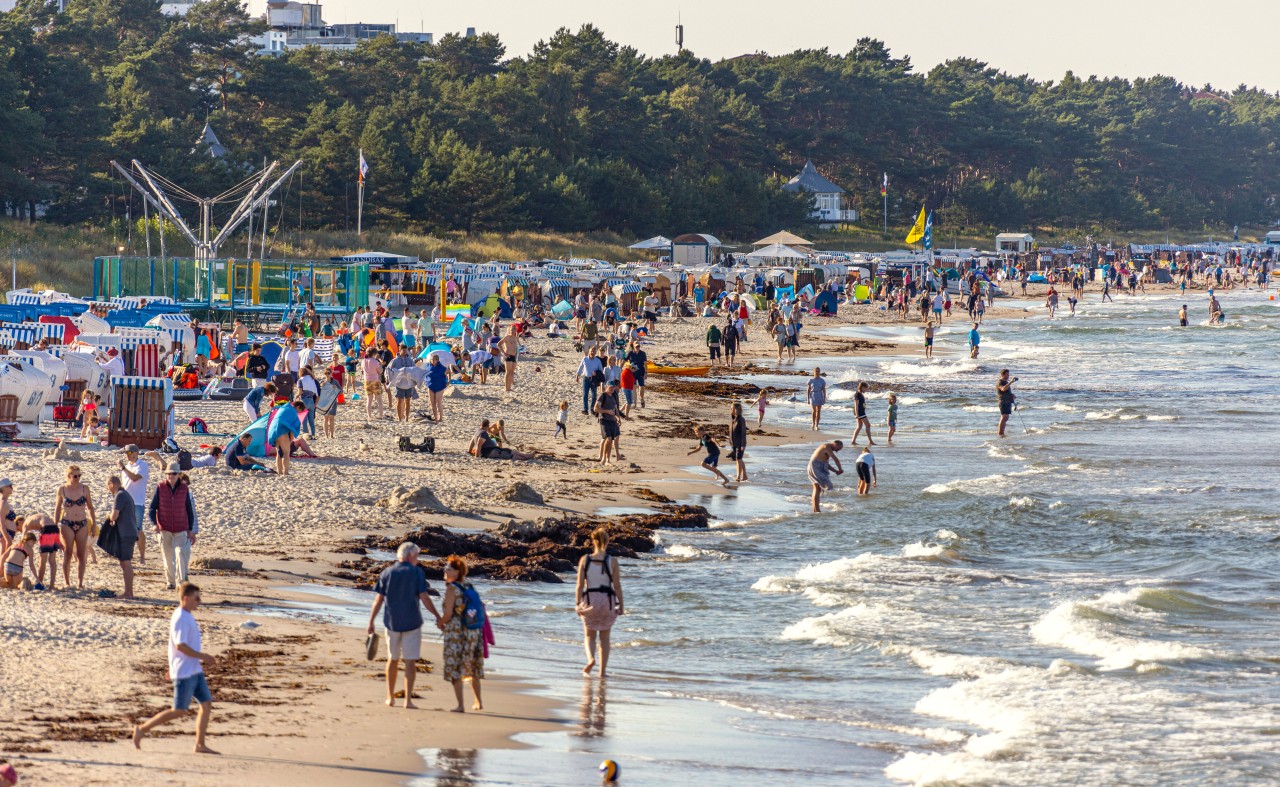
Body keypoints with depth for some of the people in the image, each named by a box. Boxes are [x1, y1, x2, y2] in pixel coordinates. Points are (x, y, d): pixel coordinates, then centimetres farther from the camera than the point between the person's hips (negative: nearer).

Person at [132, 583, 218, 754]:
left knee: (206, 704, 5)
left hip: (195, 671, 10)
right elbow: (180, 645, -23)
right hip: (184, 672, -10)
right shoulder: (180, 618, -17)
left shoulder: (188, 617, 14)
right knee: (180, 711, -5)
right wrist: (202, 656, -18)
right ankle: (142, 729, 3)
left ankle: (200, 745, 7)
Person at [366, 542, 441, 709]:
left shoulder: (386, 573, 1)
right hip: (412, 623, -3)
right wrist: (437, 616, -2)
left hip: (391, 622, 3)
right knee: (410, 661, 0)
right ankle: (408, 699, -5)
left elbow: (378, 599, 0)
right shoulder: (416, 573, -7)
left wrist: (371, 622, 4)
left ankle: (390, 698, 19)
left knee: (393, 660, 15)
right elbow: (424, 597, -11)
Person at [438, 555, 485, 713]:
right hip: (474, 632, 7)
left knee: (455, 669, 0)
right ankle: (478, 702, 28)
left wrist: (440, 623, 4)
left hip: (456, 633, -7)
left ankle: (460, 705, -6)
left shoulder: (452, 589, -12)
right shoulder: (469, 587, 8)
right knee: (473, 668, 20)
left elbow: (448, 613, -17)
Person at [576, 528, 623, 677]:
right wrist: (621, 606, 3)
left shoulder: (585, 560, -5)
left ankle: (591, 658, -13)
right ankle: (603, 670, 12)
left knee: (589, 635, 15)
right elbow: (617, 586, -6)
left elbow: (580, 584, -5)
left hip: (589, 599, 0)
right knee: (604, 637, 13)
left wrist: (577, 604, 3)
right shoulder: (612, 561, -7)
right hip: (607, 600, 0)